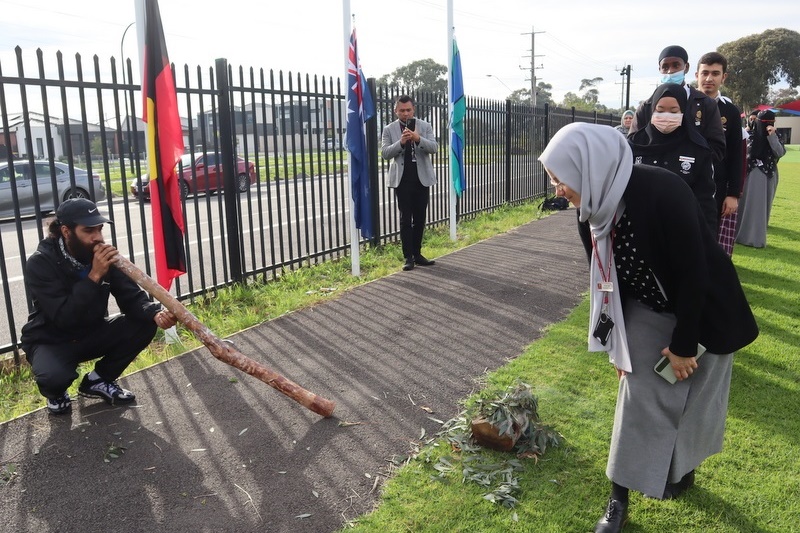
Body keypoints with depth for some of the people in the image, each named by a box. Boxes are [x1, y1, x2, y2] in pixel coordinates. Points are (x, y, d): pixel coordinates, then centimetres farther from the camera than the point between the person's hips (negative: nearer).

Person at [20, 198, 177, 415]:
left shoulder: (104, 255, -9)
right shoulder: (40, 263, -22)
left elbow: (131, 297, -14)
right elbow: (64, 318, -31)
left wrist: (156, 313, -35)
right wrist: (94, 276, -37)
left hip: (91, 333, 5)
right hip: (51, 341, -5)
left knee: (145, 324, -17)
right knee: (54, 375, -37)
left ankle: (98, 380, 5)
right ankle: (56, 393, 5)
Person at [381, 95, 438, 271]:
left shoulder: (425, 126, 5)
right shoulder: (389, 130, 2)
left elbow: (434, 147, -6)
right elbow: (385, 153, -7)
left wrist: (418, 139, -24)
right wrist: (401, 142, -23)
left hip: (422, 178, 2)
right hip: (402, 179, -2)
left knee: (420, 218, 8)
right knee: (405, 219, -2)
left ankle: (417, 254, 17)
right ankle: (408, 257, 1)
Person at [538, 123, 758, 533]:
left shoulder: (662, 192, -34)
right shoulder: (593, 213, -13)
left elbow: (693, 274, -27)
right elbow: (605, 282, -1)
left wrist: (684, 344, -19)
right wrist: (617, 343, 7)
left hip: (704, 311, -4)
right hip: (649, 311, 5)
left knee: (692, 395, 13)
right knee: (638, 397, 3)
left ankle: (682, 468, 41)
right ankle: (618, 500, 16)